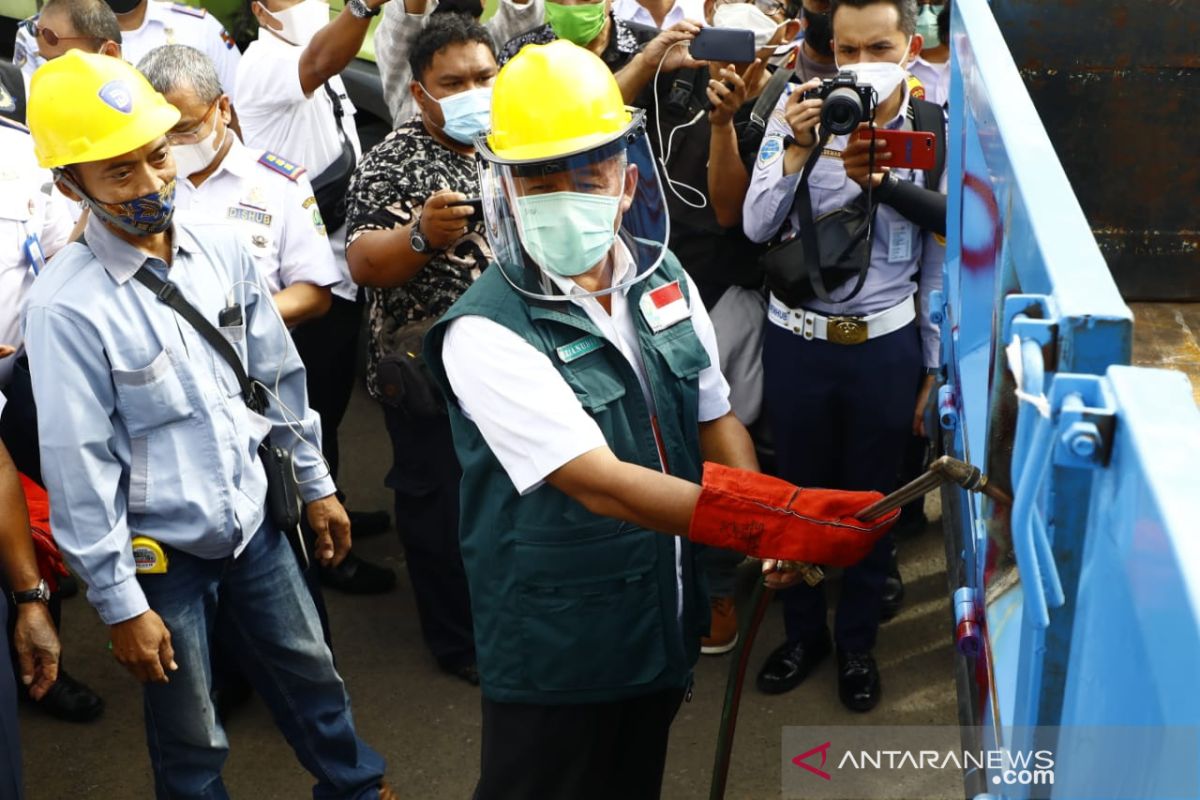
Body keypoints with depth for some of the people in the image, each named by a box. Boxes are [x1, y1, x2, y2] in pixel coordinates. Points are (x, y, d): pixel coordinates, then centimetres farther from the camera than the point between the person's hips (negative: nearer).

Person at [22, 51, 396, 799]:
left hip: (255, 520, 5)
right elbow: (77, 464, -17)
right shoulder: (67, 306, -22)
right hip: (162, 553, -5)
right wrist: (120, 603, -13)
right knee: (191, 739, 14)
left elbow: (279, 375, 5)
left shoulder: (223, 247, -6)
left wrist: (316, 484, 11)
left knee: (311, 671, 24)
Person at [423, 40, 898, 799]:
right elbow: (601, 484, -30)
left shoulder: (663, 278, -2)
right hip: (553, 649, -6)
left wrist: (773, 532, -9)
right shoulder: (486, 333, -24)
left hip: (663, 619, 6)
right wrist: (781, 523, -34)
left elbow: (714, 417, 8)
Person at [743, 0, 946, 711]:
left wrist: (935, 366, 3)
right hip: (796, 339, 0)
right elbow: (758, 226, -12)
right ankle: (804, 631, 38)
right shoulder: (801, 112, -7)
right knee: (800, 492, 16)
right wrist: (798, 148, -27)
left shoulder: (936, 130, -5)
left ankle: (858, 641, 36)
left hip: (885, 344, 0)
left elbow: (942, 256, 0)